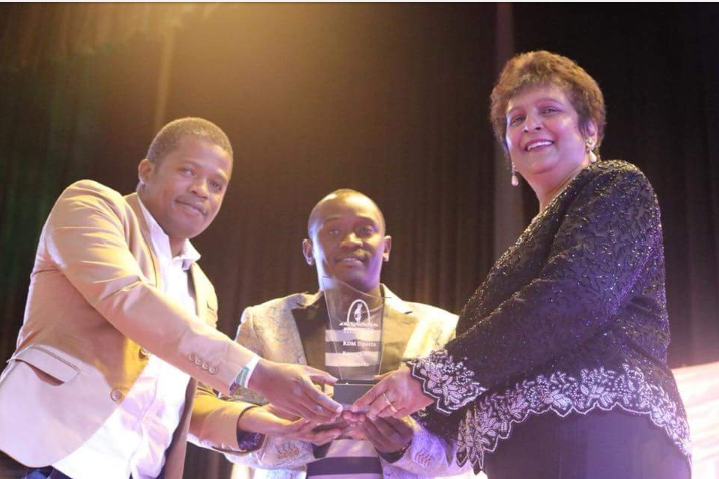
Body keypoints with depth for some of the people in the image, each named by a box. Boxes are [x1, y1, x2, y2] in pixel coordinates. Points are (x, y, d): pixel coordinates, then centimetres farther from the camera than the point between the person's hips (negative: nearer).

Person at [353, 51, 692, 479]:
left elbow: (576, 297, -15)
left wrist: (432, 375, -13)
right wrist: (413, 428, 12)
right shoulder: (540, 235, 27)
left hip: (601, 442, -8)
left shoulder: (617, 185, 4)